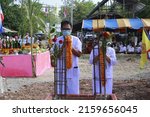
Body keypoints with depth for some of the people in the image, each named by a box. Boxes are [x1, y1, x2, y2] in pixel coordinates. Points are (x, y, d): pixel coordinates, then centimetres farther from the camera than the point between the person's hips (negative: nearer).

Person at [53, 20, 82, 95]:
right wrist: (63, 45, -16)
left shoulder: (76, 40, 1)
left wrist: (70, 46, -17)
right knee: (61, 91, 5)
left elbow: (79, 54, -7)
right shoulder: (58, 40, 1)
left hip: (73, 70, 0)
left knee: (73, 92, 5)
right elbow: (56, 55, -6)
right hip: (61, 69, 0)